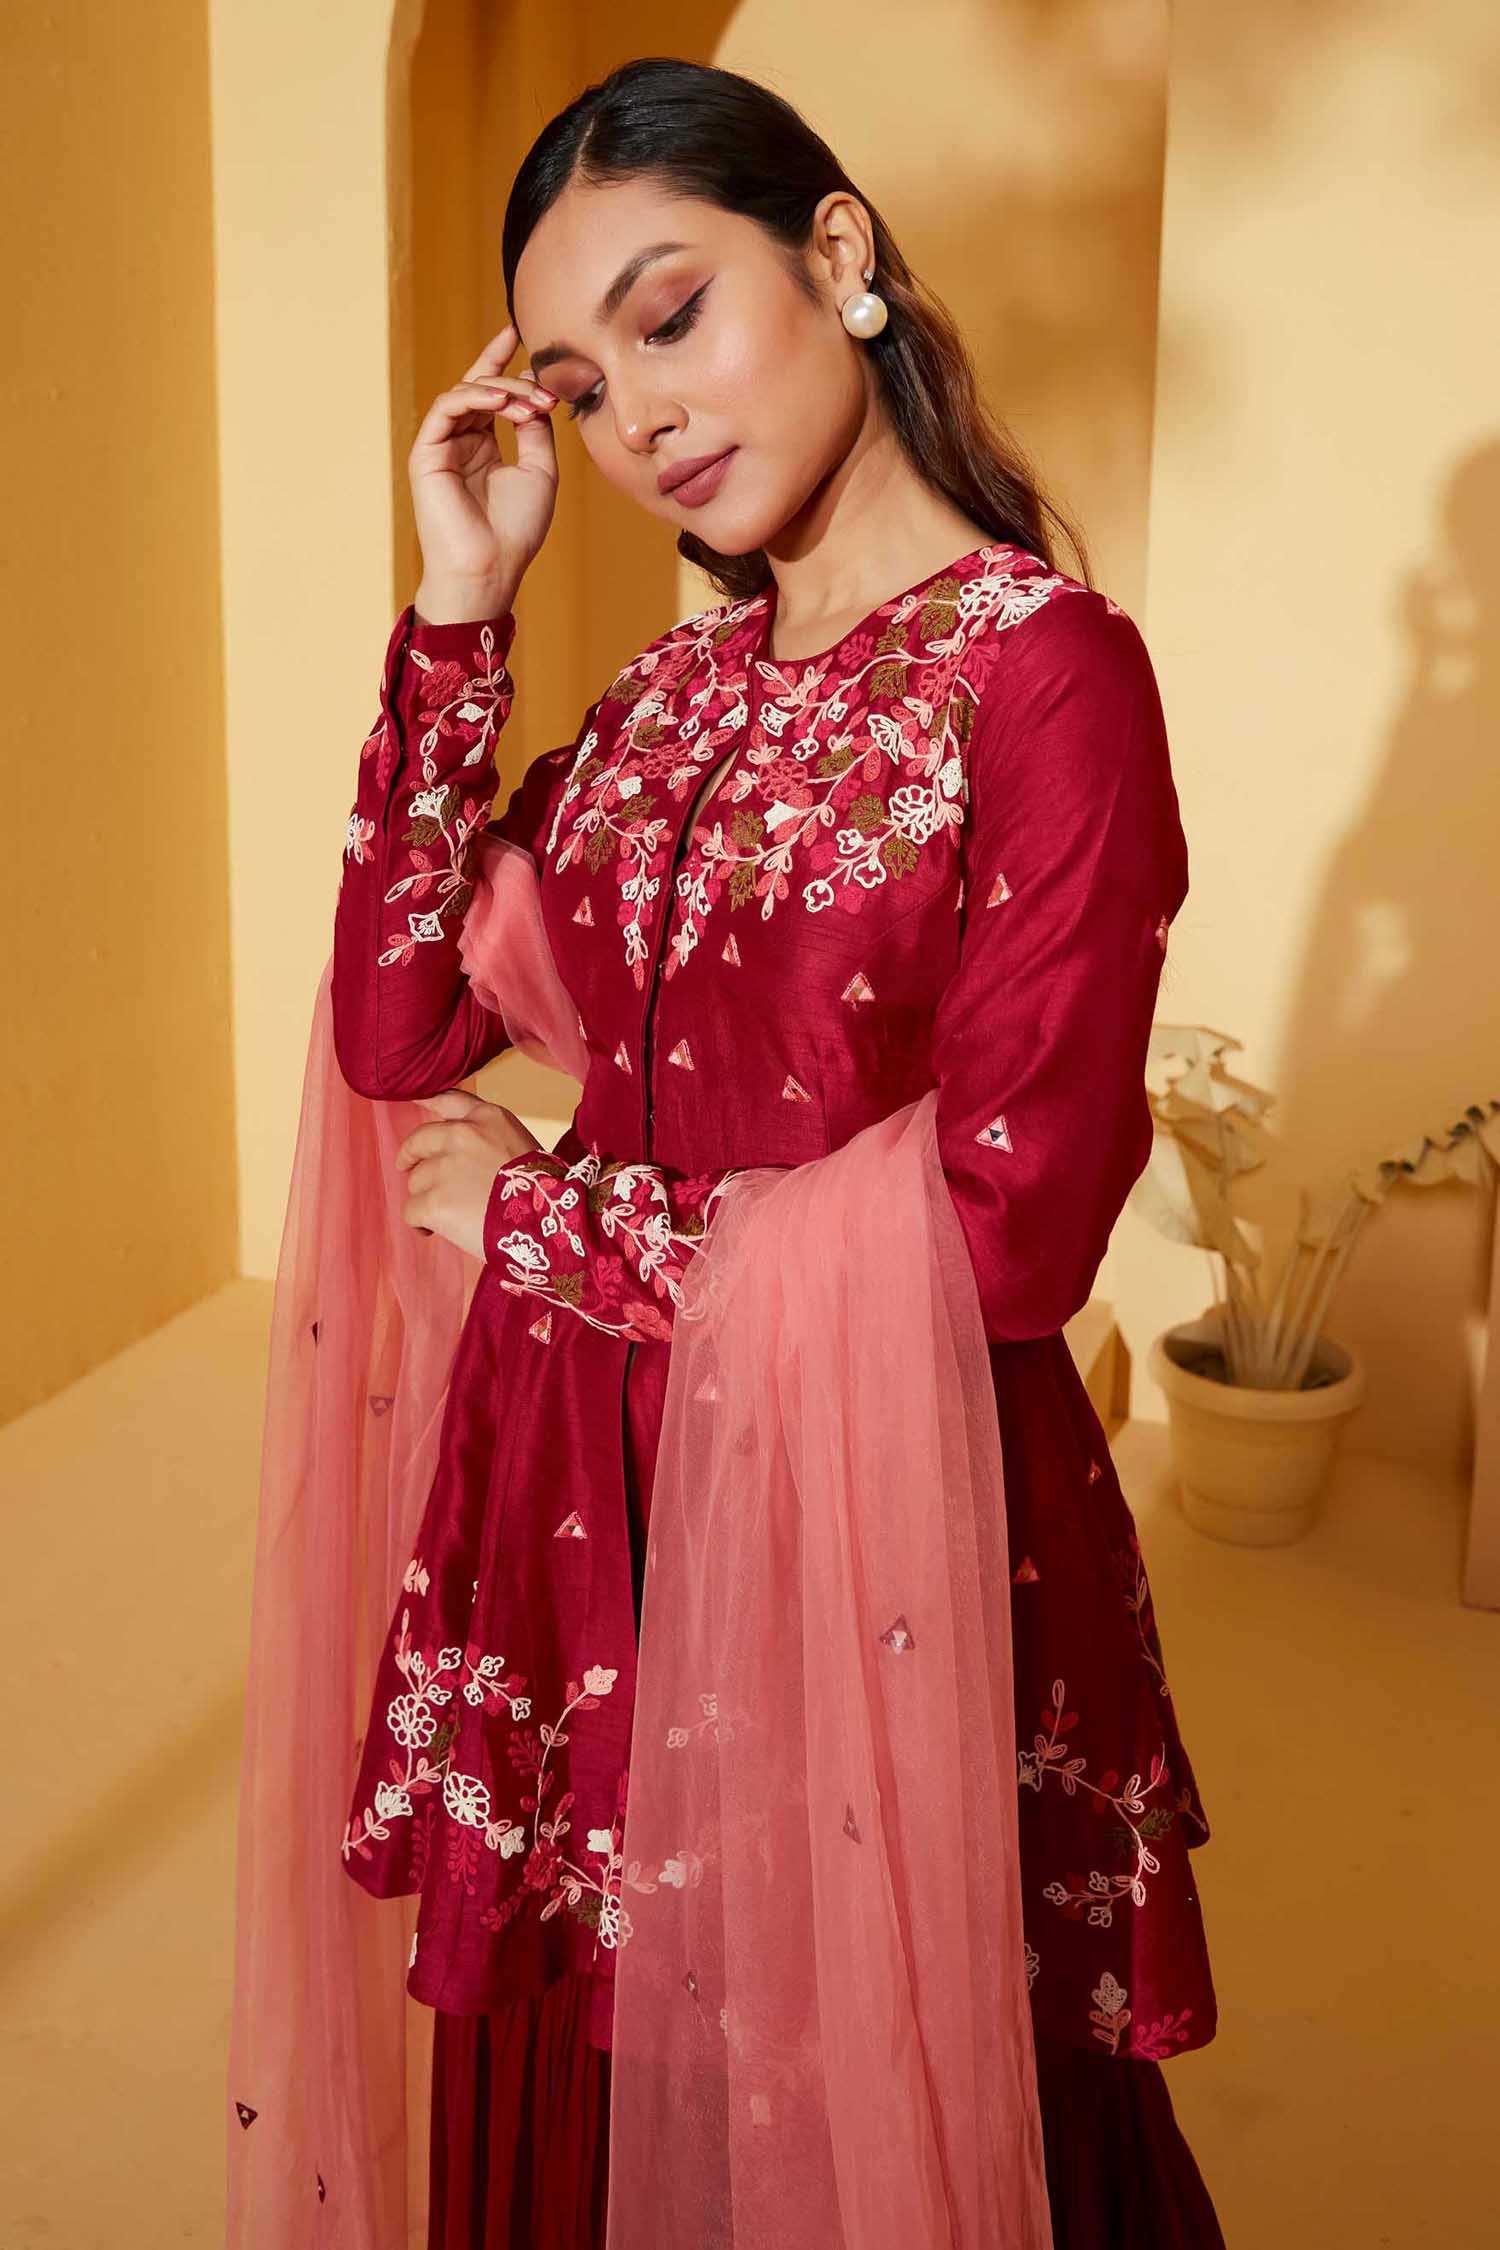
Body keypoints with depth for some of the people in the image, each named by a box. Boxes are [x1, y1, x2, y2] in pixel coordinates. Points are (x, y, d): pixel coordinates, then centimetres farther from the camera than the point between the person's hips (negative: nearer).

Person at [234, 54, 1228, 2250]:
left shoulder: (1045, 668, -14)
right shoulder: (670, 692, 7)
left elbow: (1009, 1236, -19)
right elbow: (399, 1030, -1)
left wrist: (540, 1216, -10)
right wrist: (459, 612, -3)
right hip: (580, 1493, 6)